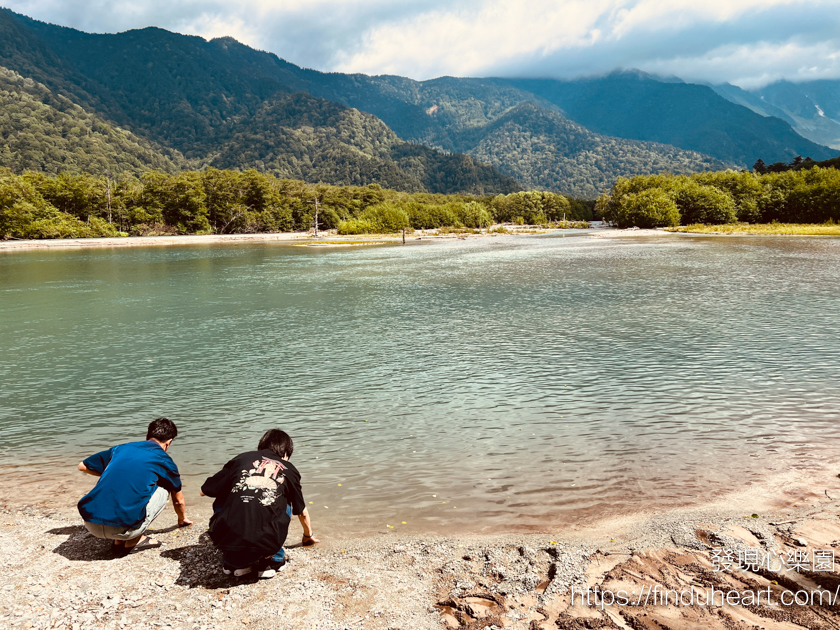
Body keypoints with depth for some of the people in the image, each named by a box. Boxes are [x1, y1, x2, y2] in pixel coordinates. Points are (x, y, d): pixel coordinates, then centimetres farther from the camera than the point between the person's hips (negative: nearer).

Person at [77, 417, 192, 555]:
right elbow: (178, 500, 25)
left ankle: (119, 541, 20)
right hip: (121, 529, -4)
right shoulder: (163, 460, 8)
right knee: (164, 489, 17)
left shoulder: (120, 448, 16)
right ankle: (133, 541, 10)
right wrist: (182, 519, 46)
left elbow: (82, 466, 29)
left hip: (90, 525, 5)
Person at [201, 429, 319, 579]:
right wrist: (309, 535, 54)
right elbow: (302, 512, 33)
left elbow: (204, 491, 23)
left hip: (225, 539, 0)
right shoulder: (289, 470, 18)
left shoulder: (241, 458, 16)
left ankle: (231, 562, 23)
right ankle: (273, 560, 19)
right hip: (265, 545, 0)